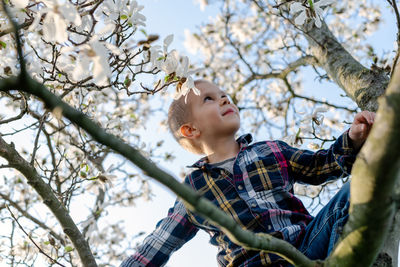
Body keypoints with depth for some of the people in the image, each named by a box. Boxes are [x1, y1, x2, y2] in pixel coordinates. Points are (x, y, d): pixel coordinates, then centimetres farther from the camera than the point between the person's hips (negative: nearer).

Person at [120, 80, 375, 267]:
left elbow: (324, 165, 22)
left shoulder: (272, 151, 18)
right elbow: (157, 245, 16)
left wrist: (353, 138, 3)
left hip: (307, 245, 3)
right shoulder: (193, 189, 13)